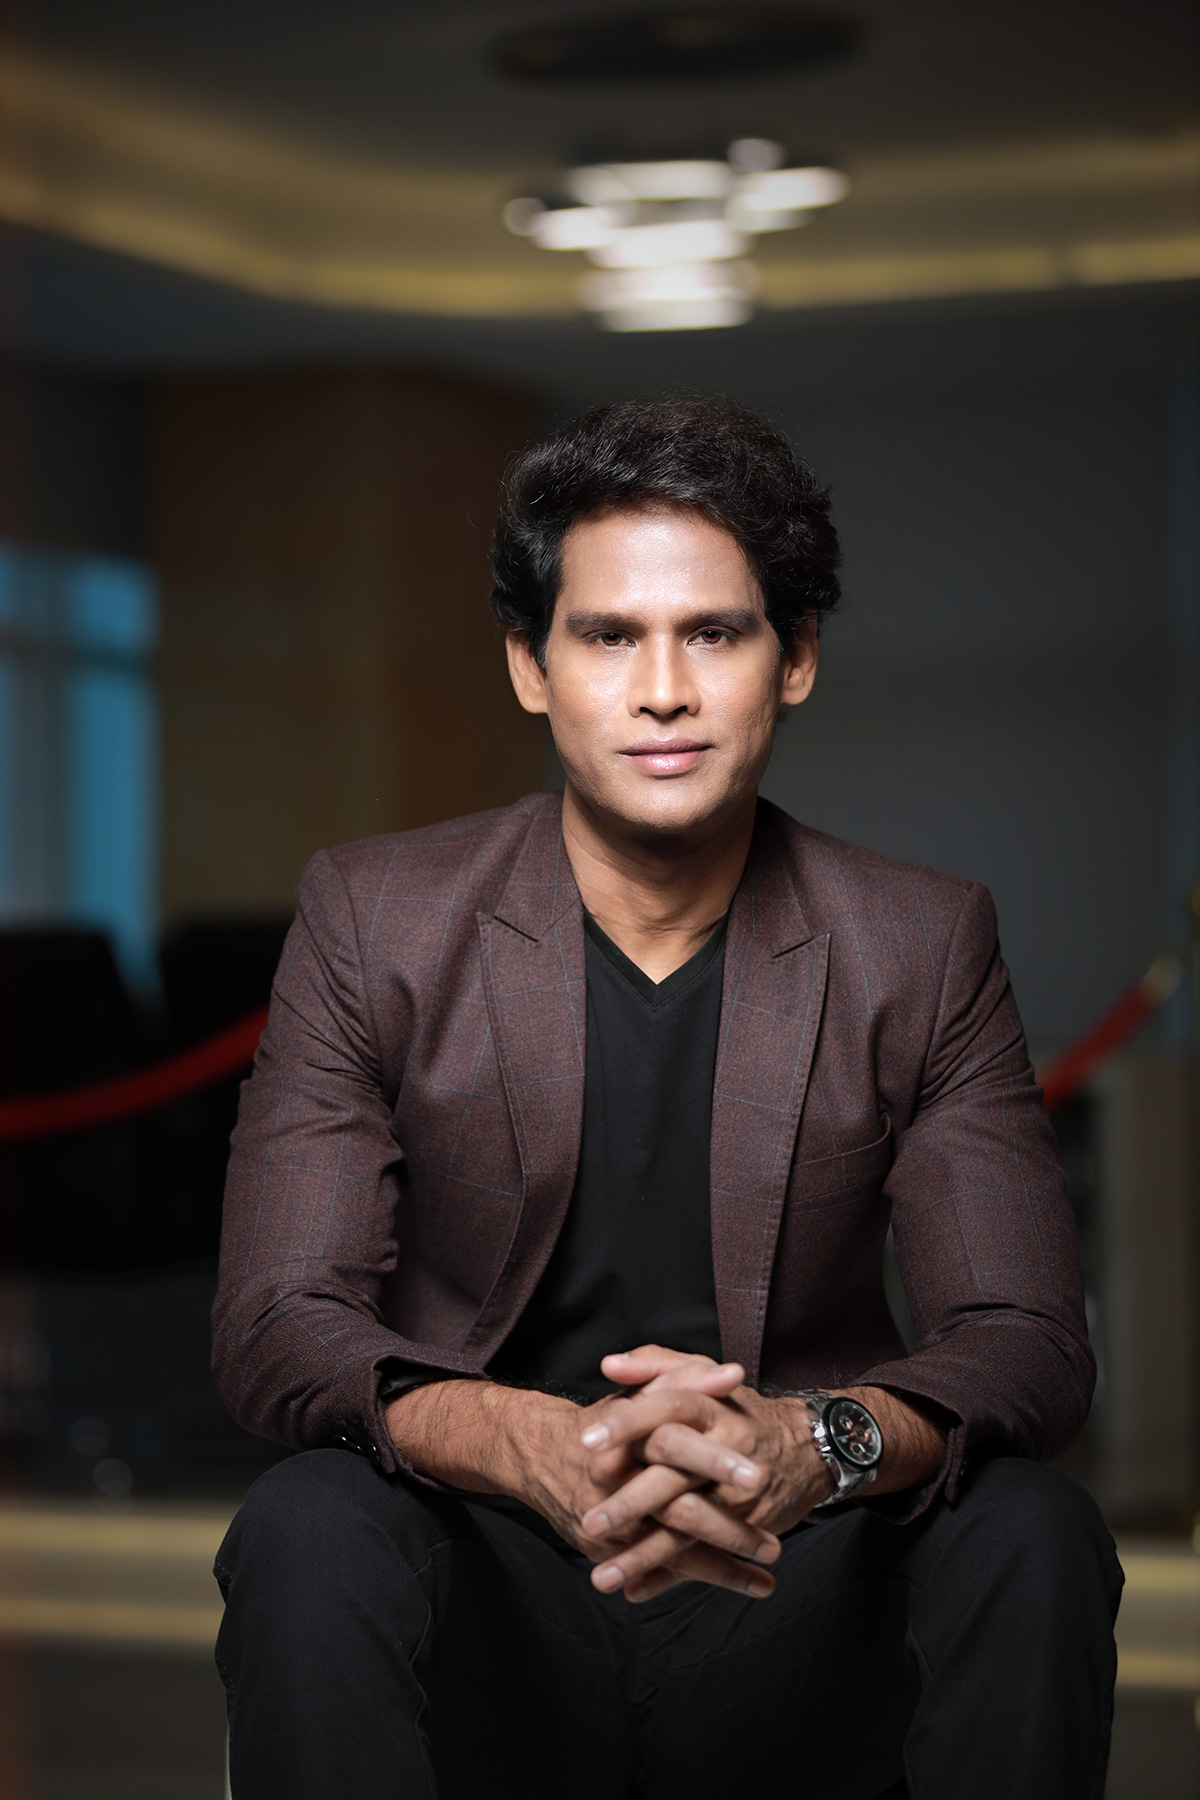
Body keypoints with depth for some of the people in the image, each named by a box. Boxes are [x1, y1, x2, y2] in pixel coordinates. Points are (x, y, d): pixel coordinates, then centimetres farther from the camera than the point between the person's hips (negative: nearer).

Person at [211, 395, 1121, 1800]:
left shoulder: (923, 946, 3)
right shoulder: (372, 921, 1)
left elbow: (1027, 1346, -4)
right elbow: (277, 1326, -8)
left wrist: (821, 1443, -30)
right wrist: (535, 1447, -31)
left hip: (792, 1625, 2)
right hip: (490, 1609, -1)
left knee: (1034, 1539, -27)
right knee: (309, 1536, -32)